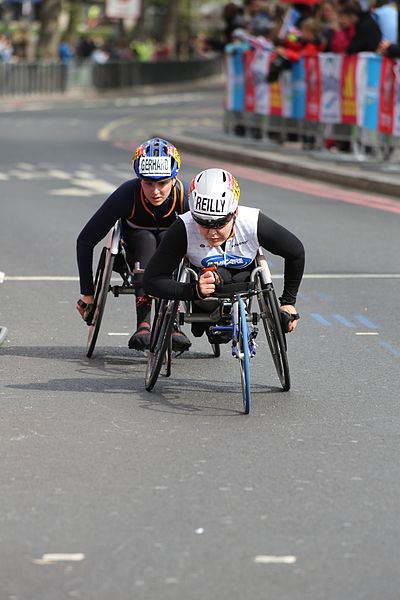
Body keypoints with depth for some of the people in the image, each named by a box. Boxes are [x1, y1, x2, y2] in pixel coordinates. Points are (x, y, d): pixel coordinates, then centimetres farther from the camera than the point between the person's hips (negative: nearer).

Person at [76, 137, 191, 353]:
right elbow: (85, 240, -24)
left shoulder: (185, 196, -30)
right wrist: (87, 294, -23)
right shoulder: (128, 194, -31)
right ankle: (143, 324, -46)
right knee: (146, 239, -34)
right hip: (135, 247, 0)